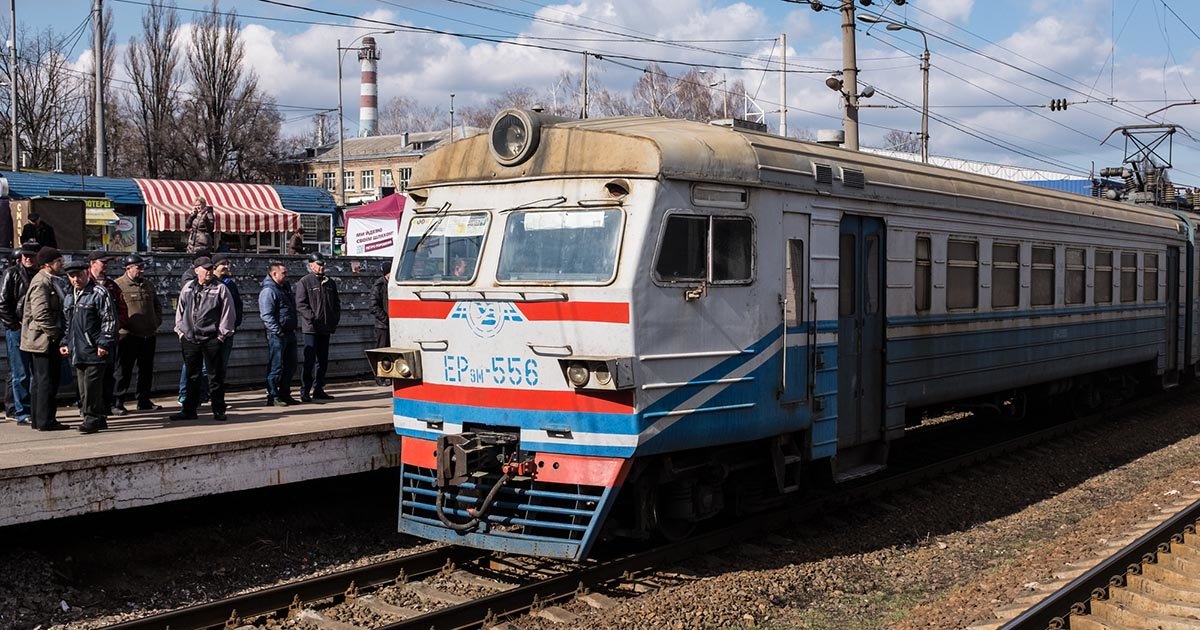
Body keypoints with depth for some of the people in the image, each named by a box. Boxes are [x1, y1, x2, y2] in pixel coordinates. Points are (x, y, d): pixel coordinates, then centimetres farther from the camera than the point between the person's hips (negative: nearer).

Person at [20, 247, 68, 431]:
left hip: (46, 340, 11)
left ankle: (39, 419, 20)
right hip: (43, 340, -11)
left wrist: (58, 334, 17)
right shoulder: (41, 283, -16)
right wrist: (55, 334, -19)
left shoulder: (48, 281, 16)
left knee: (41, 380, 14)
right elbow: (41, 314, -24)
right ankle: (45, 421, -4)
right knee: (46, 380, -7)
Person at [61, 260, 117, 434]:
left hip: (95, 351, -8)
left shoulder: (99, 293, -7)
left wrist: (104, 344, -15)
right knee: (83, 386, 9)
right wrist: (64, 342, 16)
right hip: (77, 351, 8)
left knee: (92, 385, -10)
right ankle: (100, 418, 16)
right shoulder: (69, 297, 18)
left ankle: (92, 418, -4)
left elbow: (109, 321, -11)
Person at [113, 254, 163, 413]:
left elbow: (157, 305, 24)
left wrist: (157, 322, 12)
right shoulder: (118, 285, -6)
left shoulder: (148, 285, 14)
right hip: (128, 335, -6)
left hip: (149, 334, 6)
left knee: (147, 369, 12)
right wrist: (123, 324, -14)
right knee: (124, 370, -3)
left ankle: (144, 401, 22)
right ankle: (117, 403, 3)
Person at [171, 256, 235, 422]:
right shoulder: (188, 288, 10)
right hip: (189, 340, 4)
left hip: (212, 340, -4)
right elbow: (180, 310, 18)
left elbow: (227, 313, -3)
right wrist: (180, 331, 10)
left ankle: (218, 411, 8)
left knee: (215, 376, 1)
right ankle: (189, 410, 17)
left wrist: (222, 334, -7)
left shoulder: (220, 289, -2)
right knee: (191, 376, 10)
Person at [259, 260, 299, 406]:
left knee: (290, 366, 13)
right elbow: (266, 315, -20)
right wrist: (278, 331, -21)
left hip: (289, 333, 9)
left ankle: (285, 395, 22)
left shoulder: (285, 288, 16)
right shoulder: (268, 291, -13)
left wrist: (294, 328, 16)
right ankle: (273, 397, 0)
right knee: (276, 367, -5)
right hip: (277, 335, -9)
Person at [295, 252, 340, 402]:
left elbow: (336, 303, 20)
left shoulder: (330, 282, 15)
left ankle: (318, 389, 19)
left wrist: (335, 319, 7)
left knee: (323, 360, 11)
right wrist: (312, 317, -20)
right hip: (311, 328, -6)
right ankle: (305, 391, -3)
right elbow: (300, 304, -11)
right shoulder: (304, 282, -4)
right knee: (310, 360, -7)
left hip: (326, 328, 7)